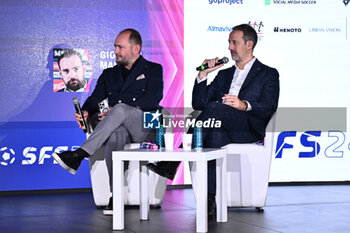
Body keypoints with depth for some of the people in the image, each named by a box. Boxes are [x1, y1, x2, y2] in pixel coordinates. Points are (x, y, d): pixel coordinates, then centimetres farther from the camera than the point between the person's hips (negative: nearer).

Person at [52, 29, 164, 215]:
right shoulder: (109, 74, 28)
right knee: (116, 134, -38)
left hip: (145, 128, -3)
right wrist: (86, 112, -11)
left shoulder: (153, 70, 14)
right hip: (118, 127, 3)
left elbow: (152, 99, -4)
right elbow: (95, 99, 16)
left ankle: (78, 156, -44)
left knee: (120, 108, -36)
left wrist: (116, 111, -14)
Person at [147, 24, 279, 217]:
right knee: (216, 134, -36)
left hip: (249, 129, -5)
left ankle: (171, 162, -39)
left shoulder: (268, 74, 15)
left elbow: (270, 107, -4)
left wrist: (244, 105, -24)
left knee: (214, 108, -34)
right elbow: (198, 104, 21)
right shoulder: (224, 74, 31)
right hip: (222, 128, 5)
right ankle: (210, 199, -46)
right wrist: (203, 75, 9)